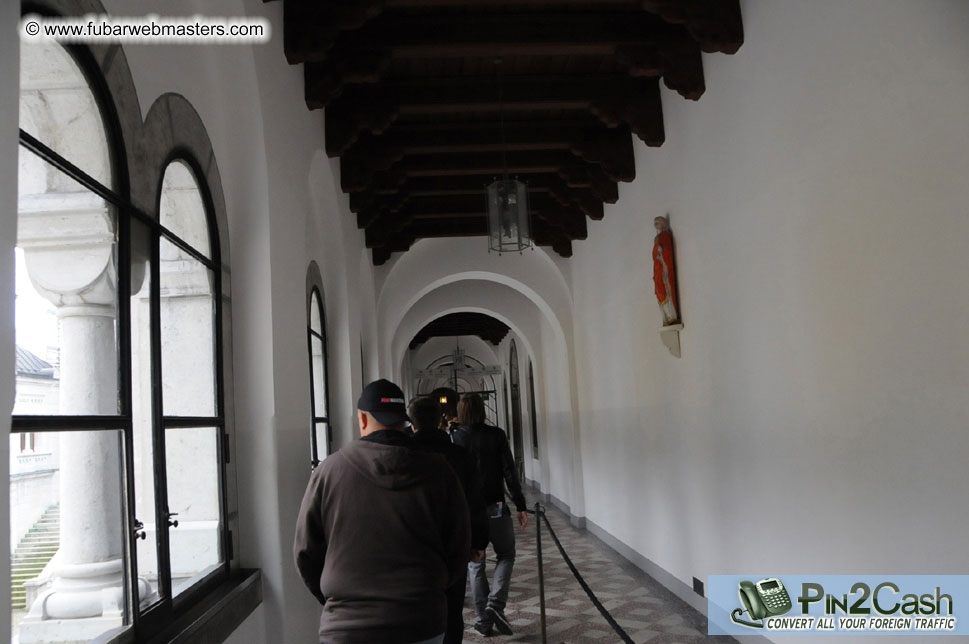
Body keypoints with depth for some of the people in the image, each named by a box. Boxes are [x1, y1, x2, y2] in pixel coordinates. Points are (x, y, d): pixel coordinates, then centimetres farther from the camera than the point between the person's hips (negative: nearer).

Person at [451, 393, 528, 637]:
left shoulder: (453, 439, -3)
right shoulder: (496, 435, -5)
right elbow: (510, 473, -7)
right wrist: (520, 506, -2)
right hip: (495, 508, -1)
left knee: (475, 565, 13)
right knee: (506, 555, 18)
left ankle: (484, 621, 14)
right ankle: (496, 604, -1)